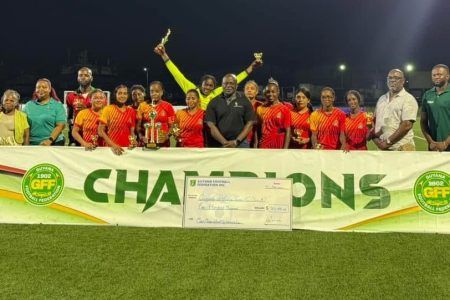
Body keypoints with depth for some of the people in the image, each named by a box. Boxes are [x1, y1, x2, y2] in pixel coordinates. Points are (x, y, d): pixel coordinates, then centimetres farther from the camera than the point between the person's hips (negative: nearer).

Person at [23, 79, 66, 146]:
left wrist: (50, 140, -16)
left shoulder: (57, 105, 3)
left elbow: (60, 125, -6)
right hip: (33, 144, 2)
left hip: (54, 143, -2)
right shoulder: (28, 105, 12)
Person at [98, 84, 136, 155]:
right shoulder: (108, 109, -1)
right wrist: (113, 145, -15)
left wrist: (134, 141, -7)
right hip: (111, 148, -3)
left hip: (127, 148, 3)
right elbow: (100, 131, -4)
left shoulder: (131, 111, 7)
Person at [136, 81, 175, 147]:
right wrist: (141, 136, -9)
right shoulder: (142, 106, 7)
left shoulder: (168, 106, 3)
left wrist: (166, 136, -14)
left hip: (162, 143, -1)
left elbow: (171, 126, 3)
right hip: (146, 142, 1)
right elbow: (138, 125, 8)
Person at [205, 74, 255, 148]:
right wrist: (224, 142, -11)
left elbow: (249, 123, 3)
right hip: (218, 145, 0)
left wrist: (236, 141, -8)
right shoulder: (214, 103, 6)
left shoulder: (244, 101, 6)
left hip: (240, 144, 0)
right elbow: (211, 125, 0)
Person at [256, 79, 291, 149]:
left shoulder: (284, 109, -4)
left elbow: (287, 131, -5)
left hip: (278, 147, -3)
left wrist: (285, 149, -12)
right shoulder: (260, 109, 7)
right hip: (263, 147, 3)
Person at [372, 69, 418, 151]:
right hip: (382, 148, 6)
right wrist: (376, 140, -2)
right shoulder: (382, 99, 17)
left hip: (401, 148, -6)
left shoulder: (408, 99, -4)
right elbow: (374, 121, 15)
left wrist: (388, 142, -15)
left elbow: (407, 125, -14)